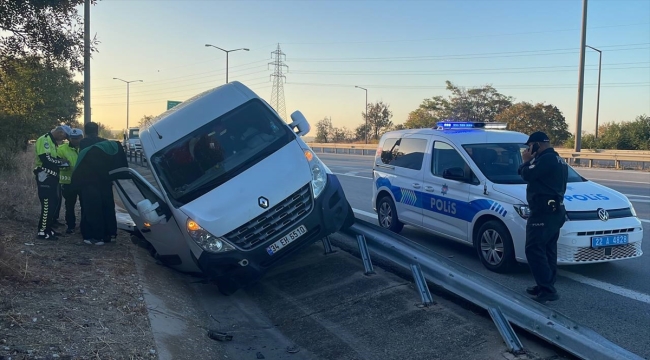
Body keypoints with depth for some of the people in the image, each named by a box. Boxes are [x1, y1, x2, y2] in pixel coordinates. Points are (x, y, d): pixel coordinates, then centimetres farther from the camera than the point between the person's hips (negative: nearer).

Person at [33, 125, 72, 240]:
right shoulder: (44, 140, -15)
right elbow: (46, 159, -24)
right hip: (44, 176, -10)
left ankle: (47, 228, 22)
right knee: (47, 204, -11)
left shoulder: (53, 142, 19)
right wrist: (62, 162, -13)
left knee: (53, 203, 13)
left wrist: (62, 162, 2)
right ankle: (42, 231, -6)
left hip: (51, 176, 10)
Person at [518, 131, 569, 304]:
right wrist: (531, 161, 13)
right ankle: (545, 286, 20)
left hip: (544, 212, -11)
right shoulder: (558, 160, 20)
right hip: (553, 211, 11)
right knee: (547, 250, 14)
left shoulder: (546, 159, -16)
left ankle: (547, 289, -10)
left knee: (534, 250, -10)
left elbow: (527, 175, -18)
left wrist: (527, 161, -3)